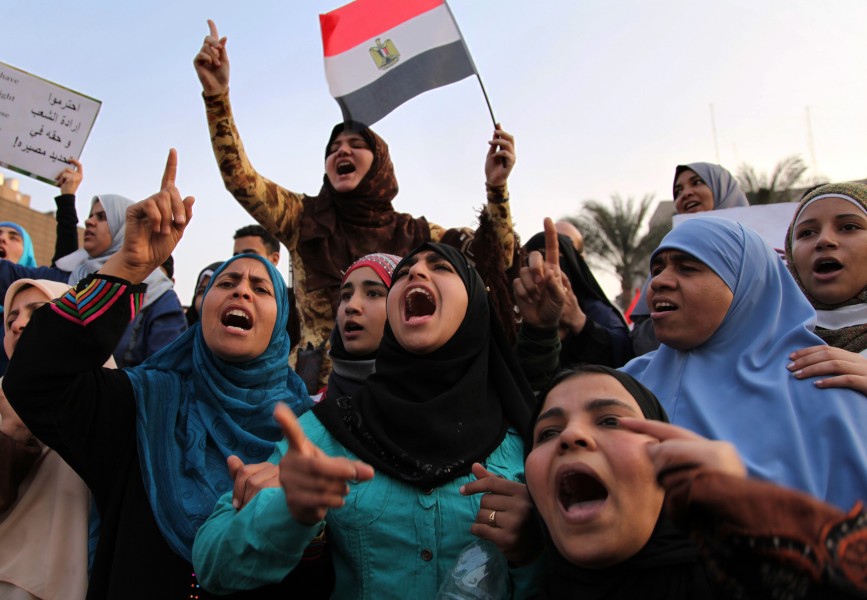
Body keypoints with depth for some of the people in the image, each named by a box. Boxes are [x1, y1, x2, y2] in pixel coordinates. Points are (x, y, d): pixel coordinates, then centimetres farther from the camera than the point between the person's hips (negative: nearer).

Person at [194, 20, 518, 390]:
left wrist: (496, 187, -8)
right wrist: (216, 95, -11)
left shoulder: (413, 234, 7)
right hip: (314, 386, 0)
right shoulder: (304, 219, 8)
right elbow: (239, 177, -2)